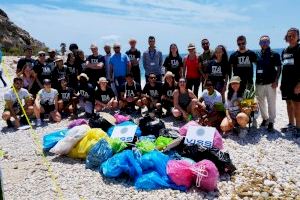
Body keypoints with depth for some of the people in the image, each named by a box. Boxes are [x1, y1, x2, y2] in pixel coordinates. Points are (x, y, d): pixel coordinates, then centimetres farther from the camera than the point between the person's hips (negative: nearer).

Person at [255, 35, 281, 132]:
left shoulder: (274, 54, 1)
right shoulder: (257, 55, 11)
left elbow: (279, 68, -1)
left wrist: (276, 80, -11)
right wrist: (255, 80, 8)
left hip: (270, 83, -4)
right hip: (259, 83, 4)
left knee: (271, 103, -1)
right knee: (261, 102, 11)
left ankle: (271, 122, 8)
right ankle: (265, 118, 28)